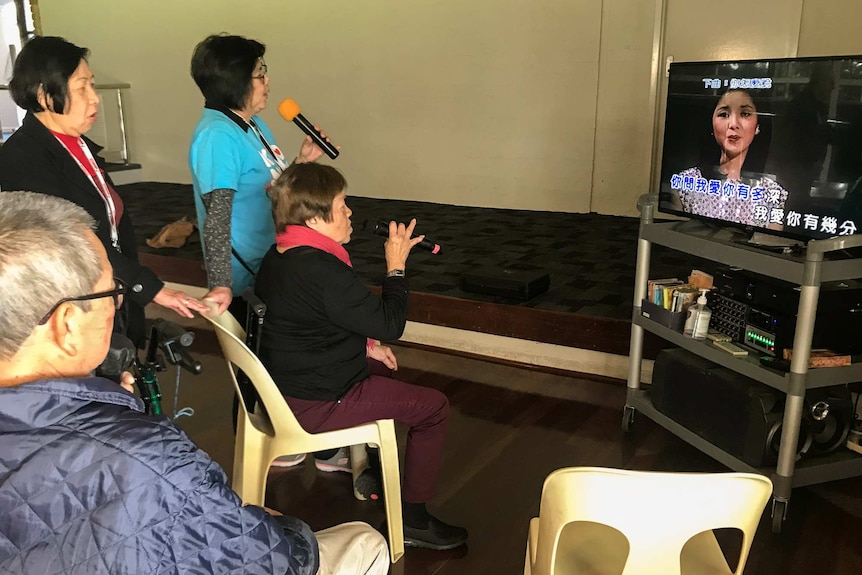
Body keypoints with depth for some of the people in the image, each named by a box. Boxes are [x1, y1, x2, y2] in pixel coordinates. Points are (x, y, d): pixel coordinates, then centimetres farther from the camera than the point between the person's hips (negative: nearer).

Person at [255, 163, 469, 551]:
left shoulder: (276, 257, 3)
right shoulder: (324, 272, -29)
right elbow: (390, 324, -21)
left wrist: (365, 345, 10)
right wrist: (396, 267, -10)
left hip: (283, 383, 10)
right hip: (316, 404, -10)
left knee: (372, 370, 34)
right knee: (434, 407, 0)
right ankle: (413, 519, 11)